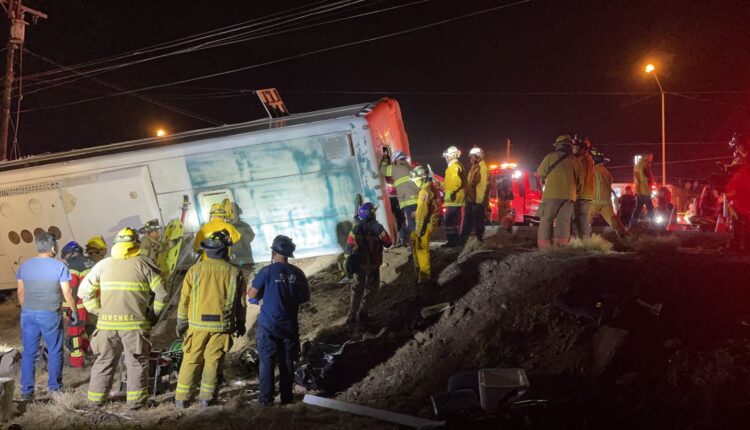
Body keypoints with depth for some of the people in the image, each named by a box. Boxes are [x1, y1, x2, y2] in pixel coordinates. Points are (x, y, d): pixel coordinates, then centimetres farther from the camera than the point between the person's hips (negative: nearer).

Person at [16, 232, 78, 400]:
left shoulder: (24, 266, 4)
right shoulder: (59, 266, -9)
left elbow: (21, 292, 10)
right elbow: (67, 293, -8)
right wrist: (73, 311, 3)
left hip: (28, 314, 4)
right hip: (50, 315, -4)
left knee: (28, 353, 10)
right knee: (54, 352, 9)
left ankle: (26, 390, 12)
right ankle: (54, 388, 14)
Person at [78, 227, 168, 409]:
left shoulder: (103, 264, 8)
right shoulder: (145, 264, 0)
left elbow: (84, 291, 12)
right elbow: (161, 295, -3)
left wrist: (99, 311, 16)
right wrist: (153, 315, 10)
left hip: (107, 323, 3)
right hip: (135, 323, -2)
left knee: (104, 361, 17)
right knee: (137, 363, 10)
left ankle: (96, 399, 24)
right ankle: (136, 401, 9)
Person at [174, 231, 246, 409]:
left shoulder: (195, 269, -3)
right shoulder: (235, 272, 0)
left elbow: (184, 299, 1)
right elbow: (241, 302, 6)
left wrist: (181, 323, 11)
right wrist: (240, 324, 18)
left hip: (198, 323, 0)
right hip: (223, 324, 0)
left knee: (191, 360, 9)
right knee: (213, 361, 7)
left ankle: (181, 399, 12)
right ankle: (206, 398, 10)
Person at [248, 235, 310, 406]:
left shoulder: (267, 271, -11)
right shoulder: (297, 273, 0)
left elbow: (251, 295, -7)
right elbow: (305, 297, 9)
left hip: (268, 324, -3)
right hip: (290, 325, 3)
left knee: (267, 361, 7)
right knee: (287, 361, 12)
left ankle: (266, 398, 10)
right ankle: (286, 397, 18)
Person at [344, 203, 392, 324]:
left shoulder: (355, 228, -5)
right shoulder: (377, 227, -15)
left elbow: (349, 247, -5)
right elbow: (388, 243, -8)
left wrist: (348, 261, 5)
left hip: (358, 264, 3)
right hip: (373, 264, -3)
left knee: (357, 288, 15)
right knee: (371, 289, 13)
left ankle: (352, 315, 13)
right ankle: (363, 313, 9)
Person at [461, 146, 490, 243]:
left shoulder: (483, 168, -12)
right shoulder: (473, 168, 17)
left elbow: (483, 184, -19)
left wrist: (480, 200, -23)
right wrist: (467, 196, 17)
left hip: (478, 200, -9)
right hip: (471, 199, 9)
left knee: (478, 222, -1)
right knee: (467, 221, 12)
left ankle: (479, 241, 6)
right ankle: (462, 240, 16)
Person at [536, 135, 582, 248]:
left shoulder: (550, 157, 2)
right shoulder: (575, 161, 12)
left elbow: (540, 173, 8)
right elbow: (580, 180, 12)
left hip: (552, 194, -3)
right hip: (569, 195, 3)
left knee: (546, 221, -1)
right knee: (563, 222, 2)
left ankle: (544, 248, -7)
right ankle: (560, 247, -6)